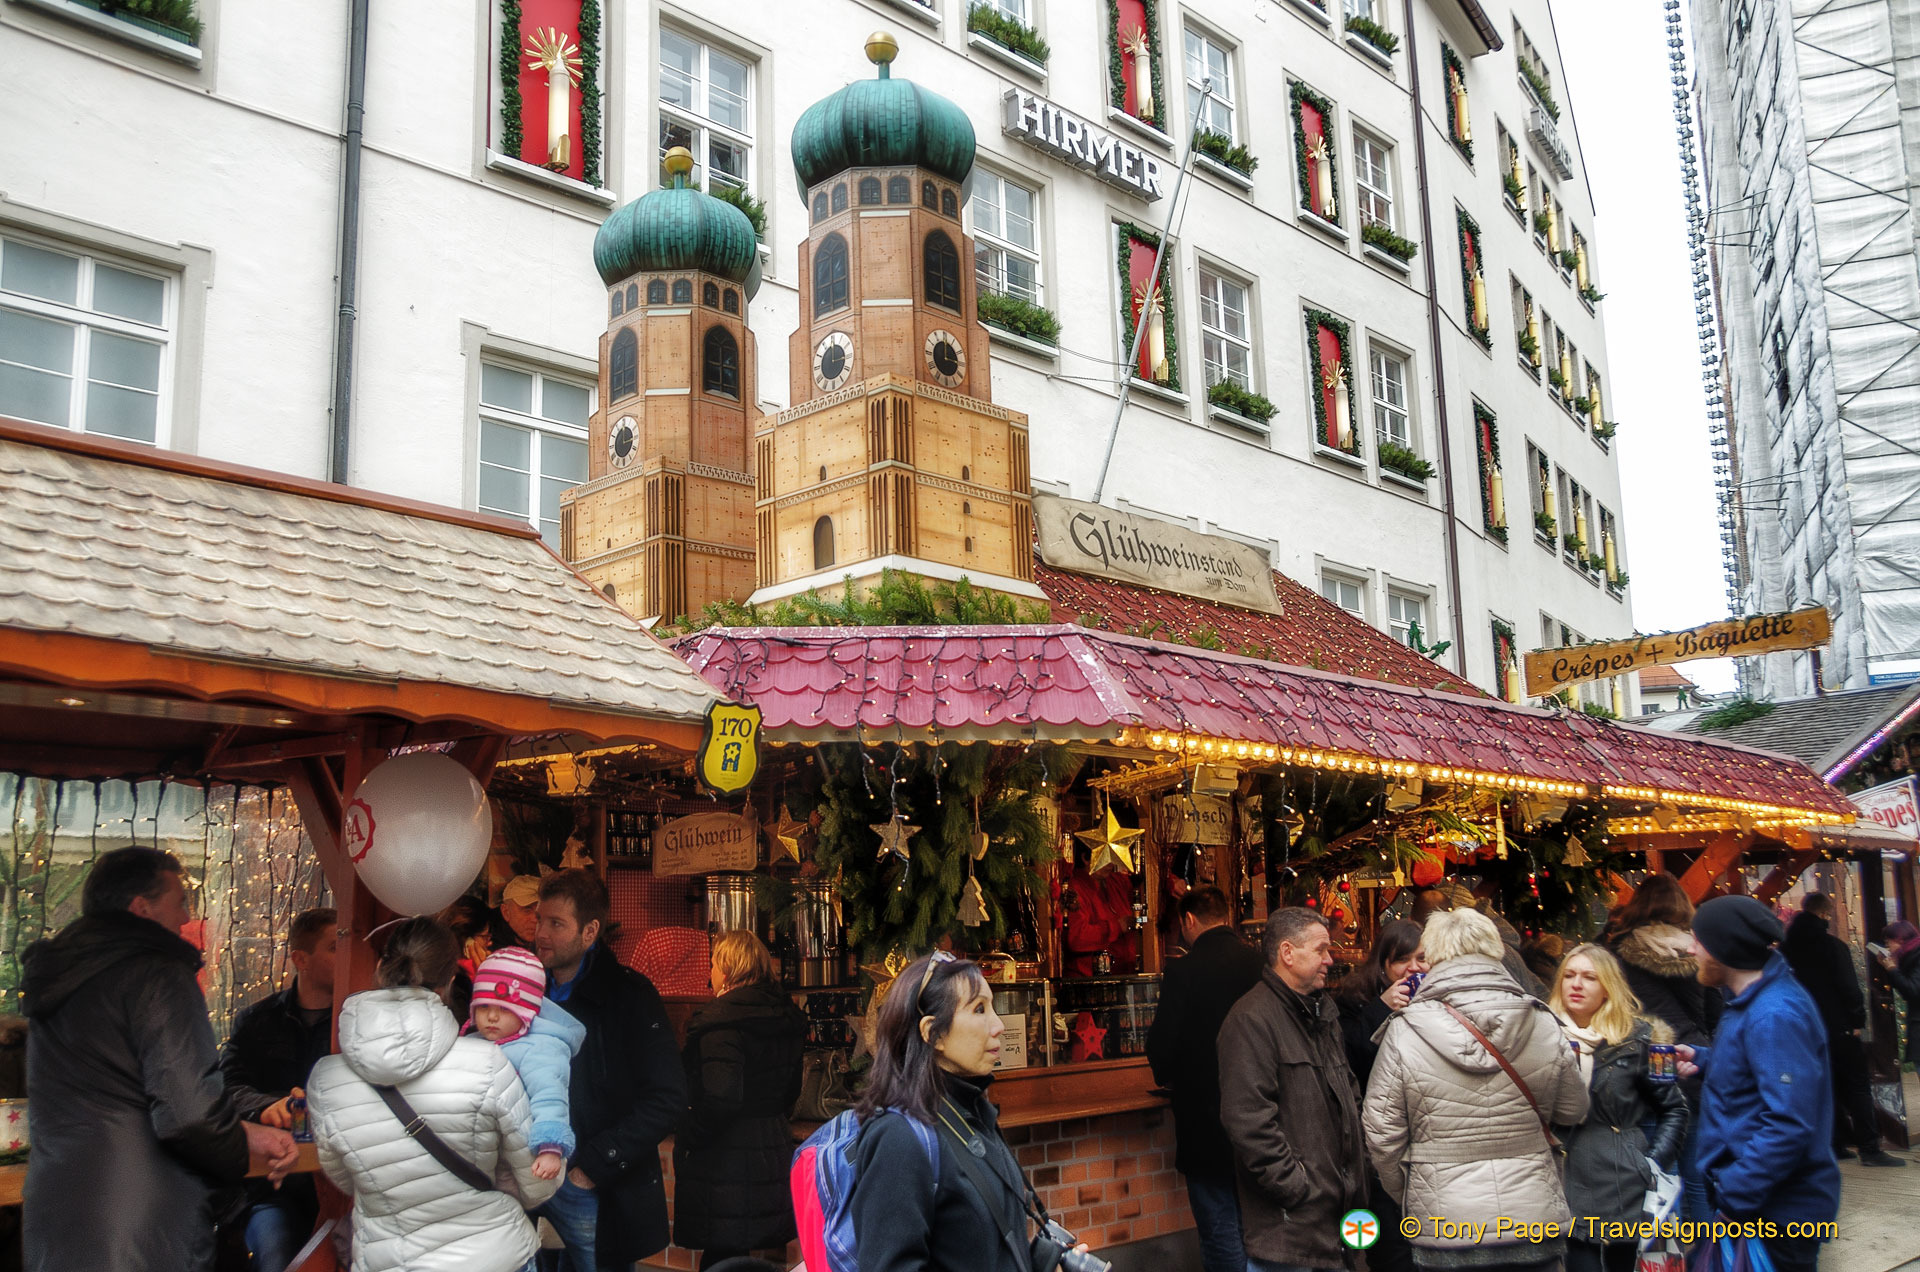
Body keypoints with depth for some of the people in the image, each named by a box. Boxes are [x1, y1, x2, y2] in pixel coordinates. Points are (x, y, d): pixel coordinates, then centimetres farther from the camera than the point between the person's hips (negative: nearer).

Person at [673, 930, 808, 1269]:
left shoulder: (722, 1020, -18)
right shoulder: (786, 1017, 9)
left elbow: (721, 1098, -26)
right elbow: (790, 1091, 19)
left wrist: (687, 1137, -12)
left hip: (726, 1162, -8)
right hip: (774, 1150, 8)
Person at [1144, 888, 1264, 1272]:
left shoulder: (1185, 971, -16)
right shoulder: (1260, 963, -3)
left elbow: (1162, 1044, -15)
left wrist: (1168, 1078, 7)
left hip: (1207, 1122, -5)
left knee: (1221, 1233, 3)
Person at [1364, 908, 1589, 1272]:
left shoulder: (1404, 1033, -10)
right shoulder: (1544, 1026, -4)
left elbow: (1382, 1133, -5)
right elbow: (1573, 1111, 10)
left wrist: (1406, 1197, 13)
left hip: (1446, 1231, -2)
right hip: (1536, 1220, 2)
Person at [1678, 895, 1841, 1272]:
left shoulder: (1775, 1015, -25)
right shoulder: (1754, 1001, 8)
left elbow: (1789, 1125, -29)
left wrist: (1732, 1196, -26)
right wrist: (1703, 1060, 9)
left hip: (1776, 1209, -10)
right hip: (1753, 1200, 10)